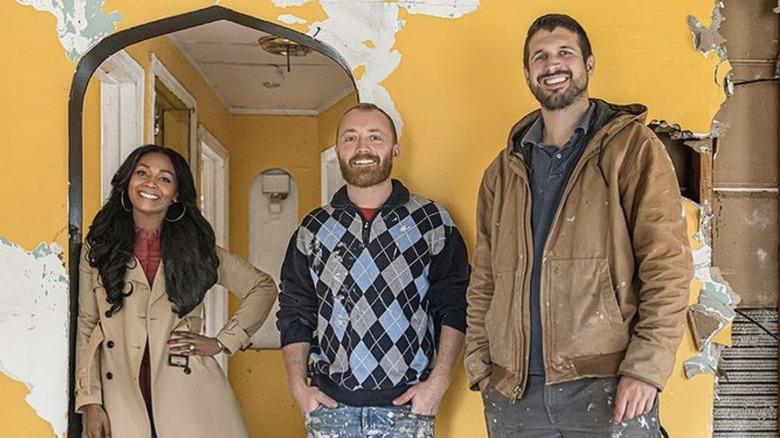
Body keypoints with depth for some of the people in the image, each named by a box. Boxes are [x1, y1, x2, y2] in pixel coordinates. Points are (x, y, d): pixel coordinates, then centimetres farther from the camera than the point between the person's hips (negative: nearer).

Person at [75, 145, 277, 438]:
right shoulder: (98, 248, 8)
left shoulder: (196, 247, 8)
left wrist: (223, 341, 5)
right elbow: (86, 327, 7)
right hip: (122, 400, 0)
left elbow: (263, 287, 14)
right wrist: (89, 401, -1)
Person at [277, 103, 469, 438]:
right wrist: (298, 385, 1)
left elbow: (454, 308, 1)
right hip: (330, 406, 2)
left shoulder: (433, 222, 3)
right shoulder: (312, 230, 9)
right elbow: (295, 313, 12)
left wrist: (437, 382, -9)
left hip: (406, 407, -1)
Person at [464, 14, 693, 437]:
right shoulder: (503, 171, 13)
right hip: (512, 392, 4)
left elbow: (667, 263, -7)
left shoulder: (632, 149, 0)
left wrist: (646, 368, -15)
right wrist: (479, 362, 4)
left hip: (608, 387, -4)